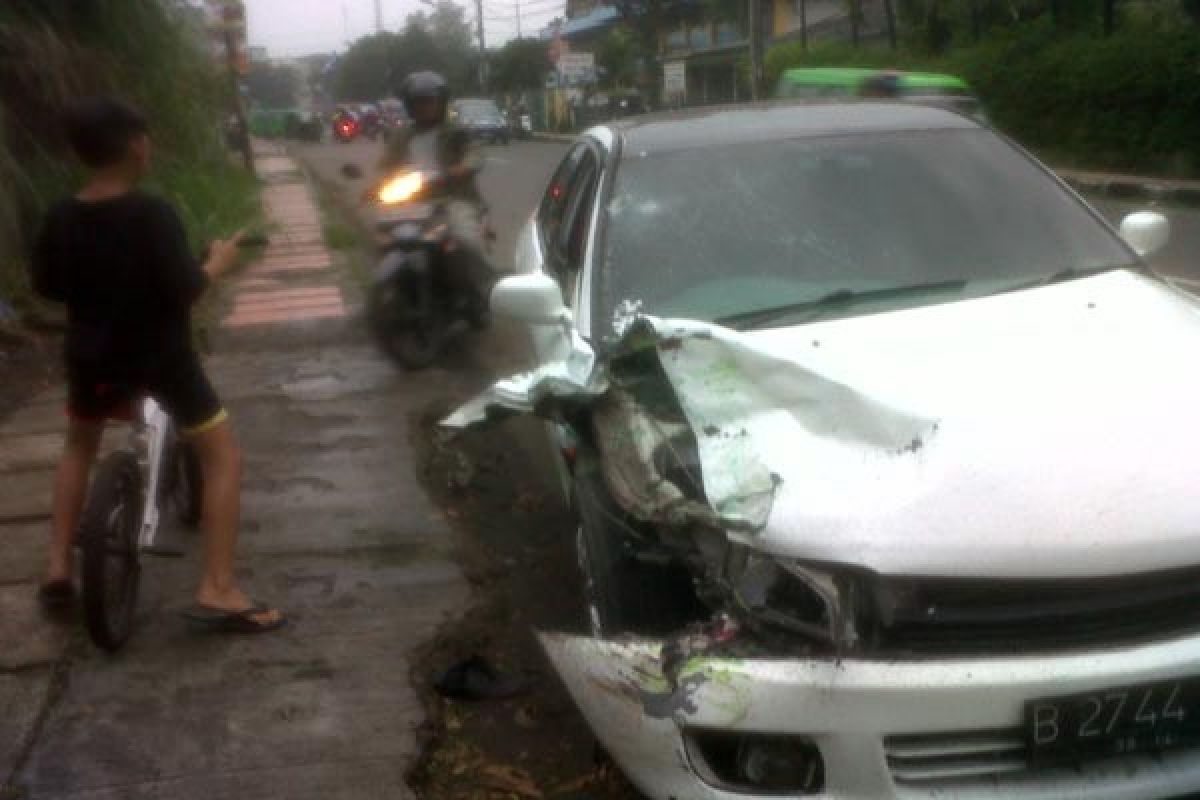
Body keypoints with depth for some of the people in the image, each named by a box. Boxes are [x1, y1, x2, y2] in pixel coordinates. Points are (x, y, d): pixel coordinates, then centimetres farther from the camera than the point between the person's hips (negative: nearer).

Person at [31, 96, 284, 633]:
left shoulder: (61, 218, -2)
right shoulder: (152, 214, -17)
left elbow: (47, 287, 9)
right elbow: (184, 290, -20)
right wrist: (217, 263, -2)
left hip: (93, 357, 5)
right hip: (160, 358, -5)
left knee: (79, 447, 30)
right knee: (222, 455, 4)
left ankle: (58, 568, 27)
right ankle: (217, 591, -5)